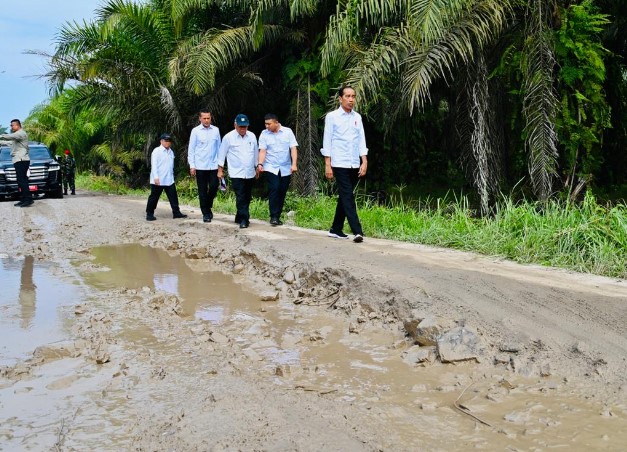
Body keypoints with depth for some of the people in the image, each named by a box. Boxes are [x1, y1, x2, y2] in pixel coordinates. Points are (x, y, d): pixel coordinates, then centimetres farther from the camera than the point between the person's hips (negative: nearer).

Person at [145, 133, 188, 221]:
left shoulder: (171, 152, 13)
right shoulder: (156, 151, -8)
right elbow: (154, 164, -13)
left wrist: (172, 176, 18)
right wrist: (156, 177, -21)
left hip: (169, 180, 6)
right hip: (158, 180, -6)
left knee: (173, 196, 4)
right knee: (154, 197, 2)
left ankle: (176, 212, 9)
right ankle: (149, 214, 10)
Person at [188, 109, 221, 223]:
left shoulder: (216, 130, 4)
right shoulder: (195, 131, -2)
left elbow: (219, 147, 9)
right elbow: (191, 149, 0)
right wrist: (192, 165, -4)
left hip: (213, 165, 2)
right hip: (200, 166, -2)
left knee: (214, 187, 0)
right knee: (202, 191, 4)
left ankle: (208, 206, 26)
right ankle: (206, 213, 13)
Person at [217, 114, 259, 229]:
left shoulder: (252, 136, 6)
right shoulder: (228, 137, -5)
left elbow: (256, 153, 16)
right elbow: (222, 154, 2)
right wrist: (220, 169, 3)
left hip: (250, 173, 5)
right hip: (236, 174, -5)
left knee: (247, 197, 11)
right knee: (240, 197, -12)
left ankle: (240, 217, 25)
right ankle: (244, 219, -12)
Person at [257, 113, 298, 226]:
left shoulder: (288, 132, 1)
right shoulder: (264, 134, 1)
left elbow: (293, 148, -3)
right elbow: (262, 151, -5)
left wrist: (294, 164, -14)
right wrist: (260, 164, -19)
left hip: (285, 169, 2)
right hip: (271, 168, -1)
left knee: (282, 192, 4)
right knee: (274, 189, -15)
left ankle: (277, 216, 14)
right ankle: (273, 216, -11)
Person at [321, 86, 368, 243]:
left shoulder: (357, 117, 11)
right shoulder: (332, 116, -2)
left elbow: (361, 140, 10)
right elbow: (327, 141, -3)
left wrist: (364, 162, 1)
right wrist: (327, 165, -8)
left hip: (355, 164, 5)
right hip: (340, 164, -5)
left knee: (344, 197, 11)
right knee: (348, 197, -11)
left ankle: (336, 229, 21)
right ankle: (357, 231, -16)